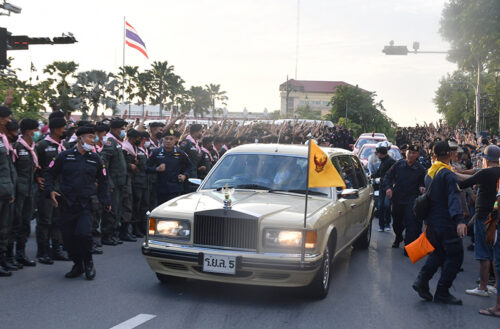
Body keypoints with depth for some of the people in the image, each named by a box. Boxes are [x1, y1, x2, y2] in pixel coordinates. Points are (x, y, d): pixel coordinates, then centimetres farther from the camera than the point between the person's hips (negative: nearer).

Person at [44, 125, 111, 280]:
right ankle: (77, 265, 23)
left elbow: (103, 181, 17)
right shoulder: (64, 156, 4)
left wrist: (106, 201, 11)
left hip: (85, 205, -1)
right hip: (66, 204, 1)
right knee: (68, 237, 3)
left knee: (84, 233, -18)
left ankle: (88, 264, 4)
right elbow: (50, 174, 11)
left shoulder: (95, 159, 10)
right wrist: (51, 190, -4)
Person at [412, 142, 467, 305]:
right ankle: (442, 293, 3)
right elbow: (454, 198, -27)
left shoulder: (429, 173, 11)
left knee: (438, 253, 20)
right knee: (455, 255, 1)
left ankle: (422, 281, 6)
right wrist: (459, 220, -36)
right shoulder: (448, 174, -15)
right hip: (446, 222, -8)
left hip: (431, 221, 8)